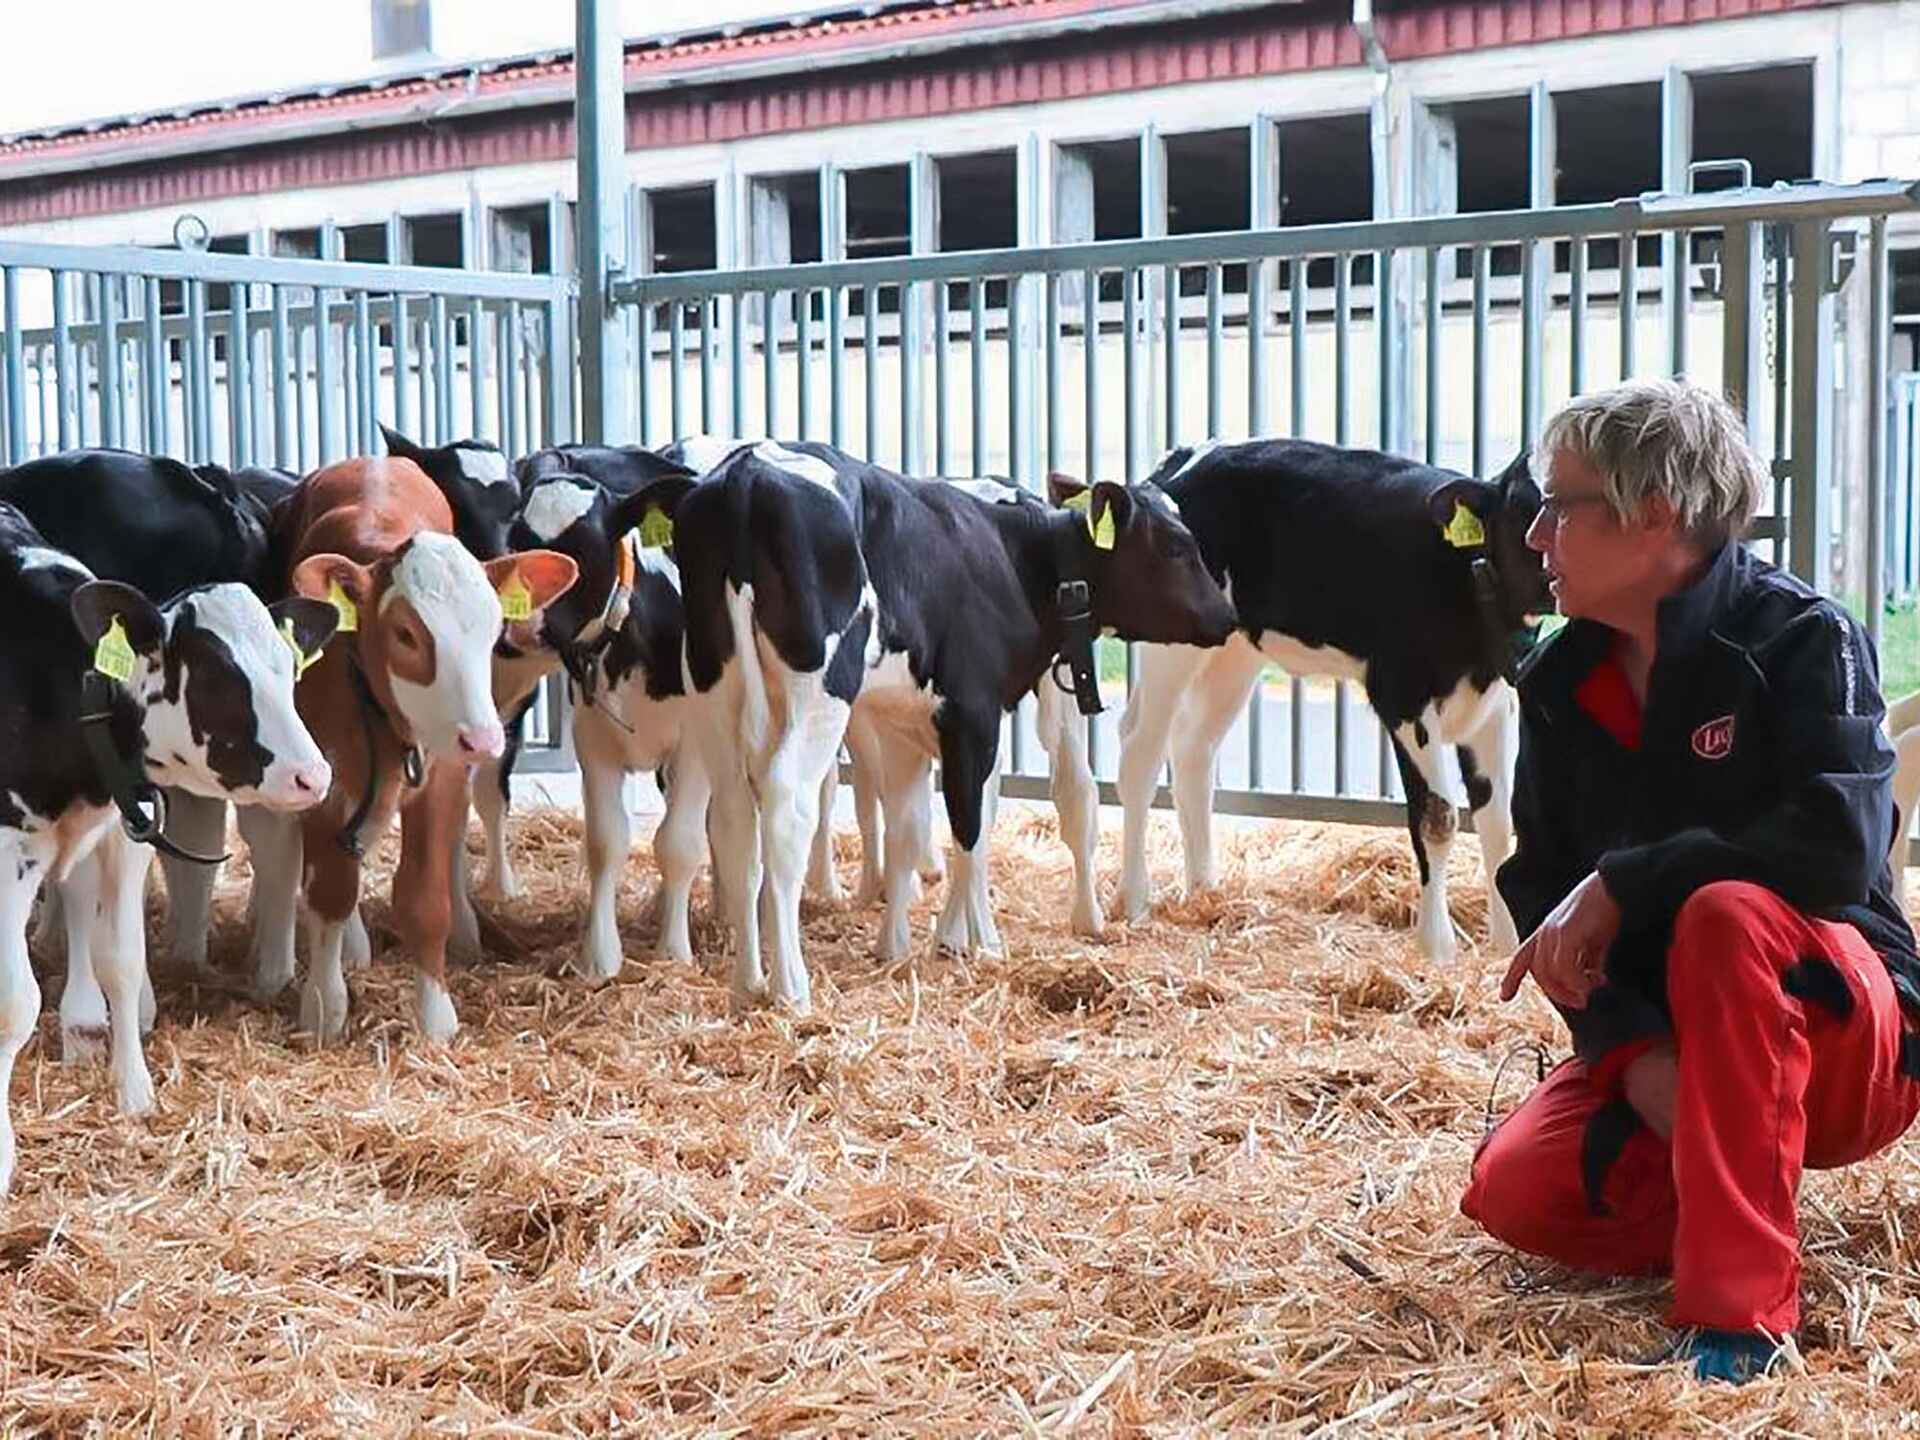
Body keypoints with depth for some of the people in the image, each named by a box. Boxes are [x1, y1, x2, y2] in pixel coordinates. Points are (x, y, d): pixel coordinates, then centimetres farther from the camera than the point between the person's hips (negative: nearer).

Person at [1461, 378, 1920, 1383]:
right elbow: (1542, 889, -1)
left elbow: (1836, 848, -30)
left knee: (1727, 916, -38)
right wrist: (1630, 1050, -17)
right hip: (1656, 1040, 5)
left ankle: (1737, 1309, -31)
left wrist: (1620, 884, -25)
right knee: (1514, 1194, -21)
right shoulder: (1562, 683, 2)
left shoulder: (1803, 639, -15)